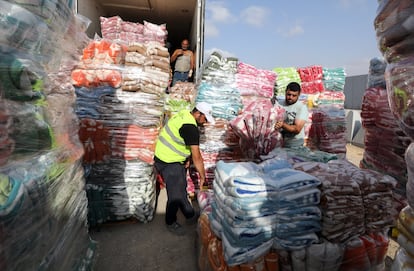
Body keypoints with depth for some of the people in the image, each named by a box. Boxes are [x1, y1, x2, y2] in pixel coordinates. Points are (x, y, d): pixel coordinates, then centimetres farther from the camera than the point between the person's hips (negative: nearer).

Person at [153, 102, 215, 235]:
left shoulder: (185, 114, 0)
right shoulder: (190, 127, -29)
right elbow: (197, 157, -25)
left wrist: (186, 158, 5)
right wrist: (202, 176, -15)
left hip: (176, 160, 10)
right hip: (167, 163, -10)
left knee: (182, 188, 21)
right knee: (175, 194, 0)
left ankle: (190, 214, 38)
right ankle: (171, 223, 22)